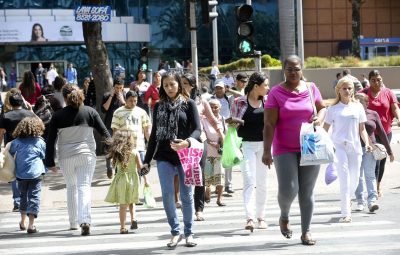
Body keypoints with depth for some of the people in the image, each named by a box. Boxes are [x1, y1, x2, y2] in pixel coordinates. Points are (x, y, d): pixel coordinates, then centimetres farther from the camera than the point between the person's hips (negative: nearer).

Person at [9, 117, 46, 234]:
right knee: (34, 197, -1)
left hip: (21, 175, 3)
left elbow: (10, 155, 10)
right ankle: (31, 225, -10)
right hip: (36, 174, -3)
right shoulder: (40, 142, -1)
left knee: (23, 196, 20)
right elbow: (44, 156, 8)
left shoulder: (16, 142, 3)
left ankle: (22, 222, 31)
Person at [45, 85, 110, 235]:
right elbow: (104, 132, 4)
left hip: (66, 157, 1)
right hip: (86, 155, -1)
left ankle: (73, 222, 24)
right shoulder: (90, 112, 0)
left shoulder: (58, 116, 0)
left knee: (71, 187, 17)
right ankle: (85, 220, -24)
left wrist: (50, 161, 5)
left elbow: (50, 140, 0)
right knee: (84, 187, -5)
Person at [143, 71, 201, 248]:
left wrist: (187, 142, -28)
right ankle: (175, 232, 7)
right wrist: (147, 160, 11)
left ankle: (188, 233, 15)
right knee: (167, 195, -6)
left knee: (186, 195, 3)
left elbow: (197, 129, -6)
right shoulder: (159, 106, 11)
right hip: (164, 156, 2)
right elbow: (154, 134, 14)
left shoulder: (188, 104, 2)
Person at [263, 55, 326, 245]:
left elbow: (322, 108, 18)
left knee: (307, 192, 5)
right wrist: (266, 151, -14)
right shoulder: (276, 93, -5)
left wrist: (319, 118, -5)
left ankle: (306, 231, 16)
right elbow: (269, 124, -8)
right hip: (285, 149, -3)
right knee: (288, 189, -11)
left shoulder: (311, 88, 4)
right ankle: (284, 216, 21)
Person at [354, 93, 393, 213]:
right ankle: (360, 201, 8)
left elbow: (382, 132, 9)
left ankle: (372, 201, -15)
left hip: (369, 148, 0)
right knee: (358, 176, 3)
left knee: (370, 175, -8)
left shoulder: (373, 114, 5)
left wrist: (389, 151, 9)